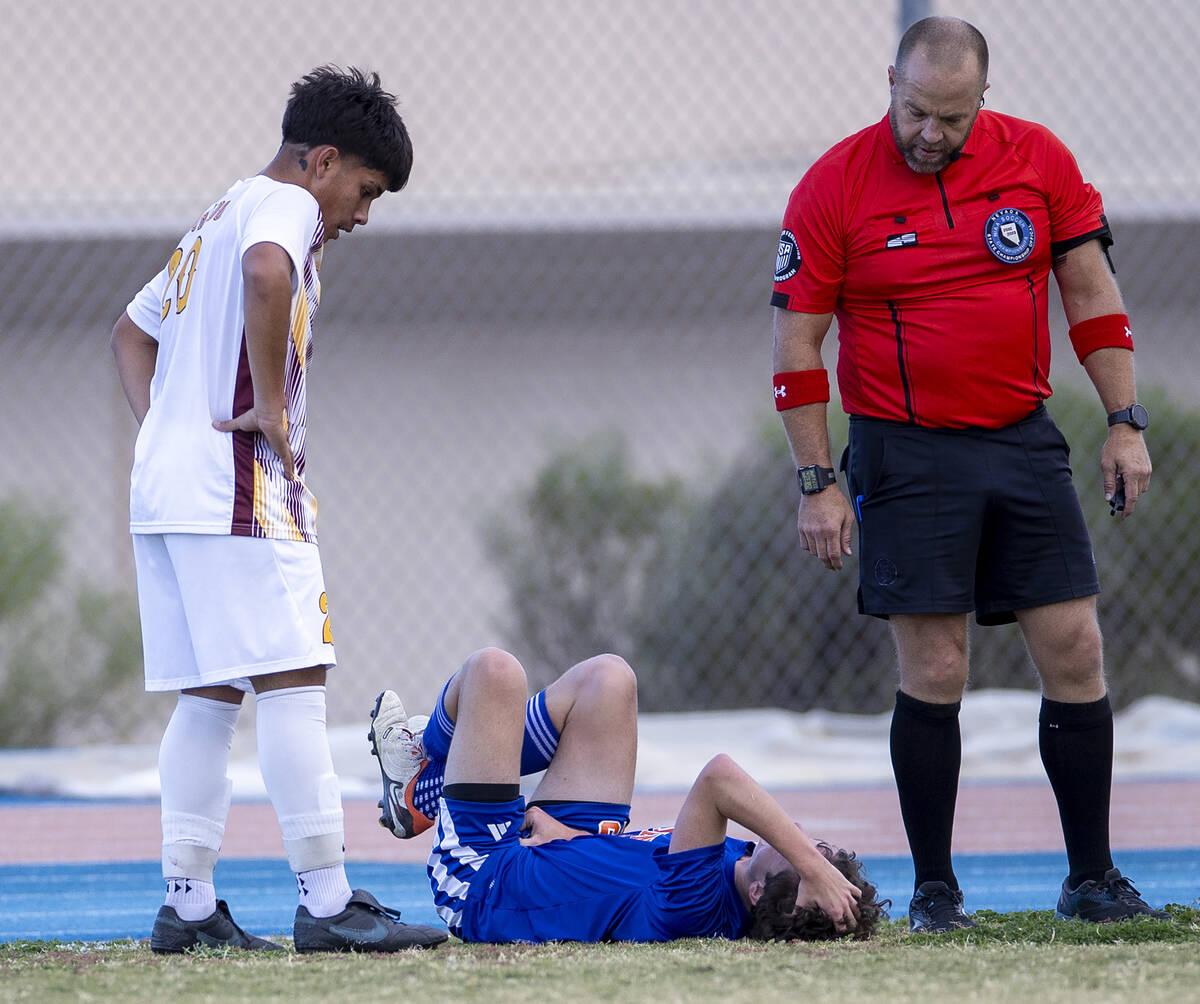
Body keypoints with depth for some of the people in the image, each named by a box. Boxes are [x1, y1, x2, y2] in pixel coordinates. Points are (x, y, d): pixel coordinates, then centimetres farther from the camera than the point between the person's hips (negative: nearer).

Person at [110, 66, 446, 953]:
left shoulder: (215, 220, 25)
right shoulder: (284, 206, -5)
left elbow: (133, 332, 34)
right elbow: (266, 277, -29)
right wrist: (272, 407, -21)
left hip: (164, 484, 10)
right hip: (237, 489, -10)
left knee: (208, 697, 10)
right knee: (293, 682, -10)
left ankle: (188, 904, 9)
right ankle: (326, 902, -14)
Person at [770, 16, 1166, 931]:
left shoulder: (1039, 160, 1)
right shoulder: (835, 187, -6)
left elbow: (1092, 291, 9)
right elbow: (798, 343, -2)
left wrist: (1126, 425, 4)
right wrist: (818, 484, -6)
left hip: (1024, 443, 3)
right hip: (907, 454, -3)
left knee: (1075, 655, 0)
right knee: (934, 673, -4)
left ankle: (1093, 880, 8)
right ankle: (934, 889, 5)